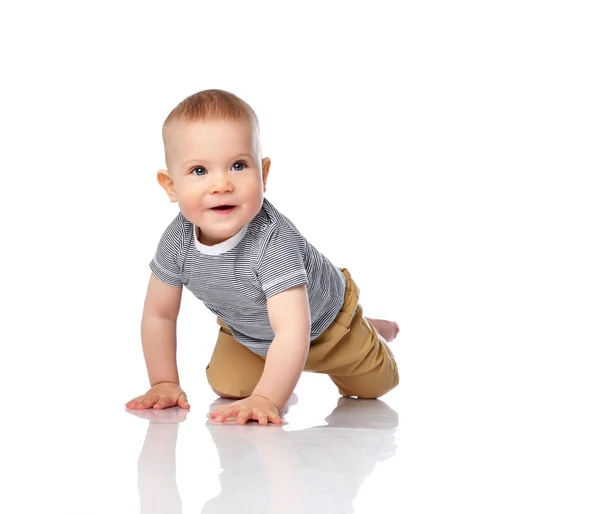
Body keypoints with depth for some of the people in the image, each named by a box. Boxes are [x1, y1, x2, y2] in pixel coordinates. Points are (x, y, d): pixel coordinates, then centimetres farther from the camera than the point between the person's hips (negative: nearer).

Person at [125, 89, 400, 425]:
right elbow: (159, 314, -15)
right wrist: (164, 384, -17)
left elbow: (293, 329, -53)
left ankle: (373, 332, 46)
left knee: (374, 385, 13)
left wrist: (266, 399, -60)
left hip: (322, 321, -3)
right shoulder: (177, 240, -30)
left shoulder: (273, 239, -47)